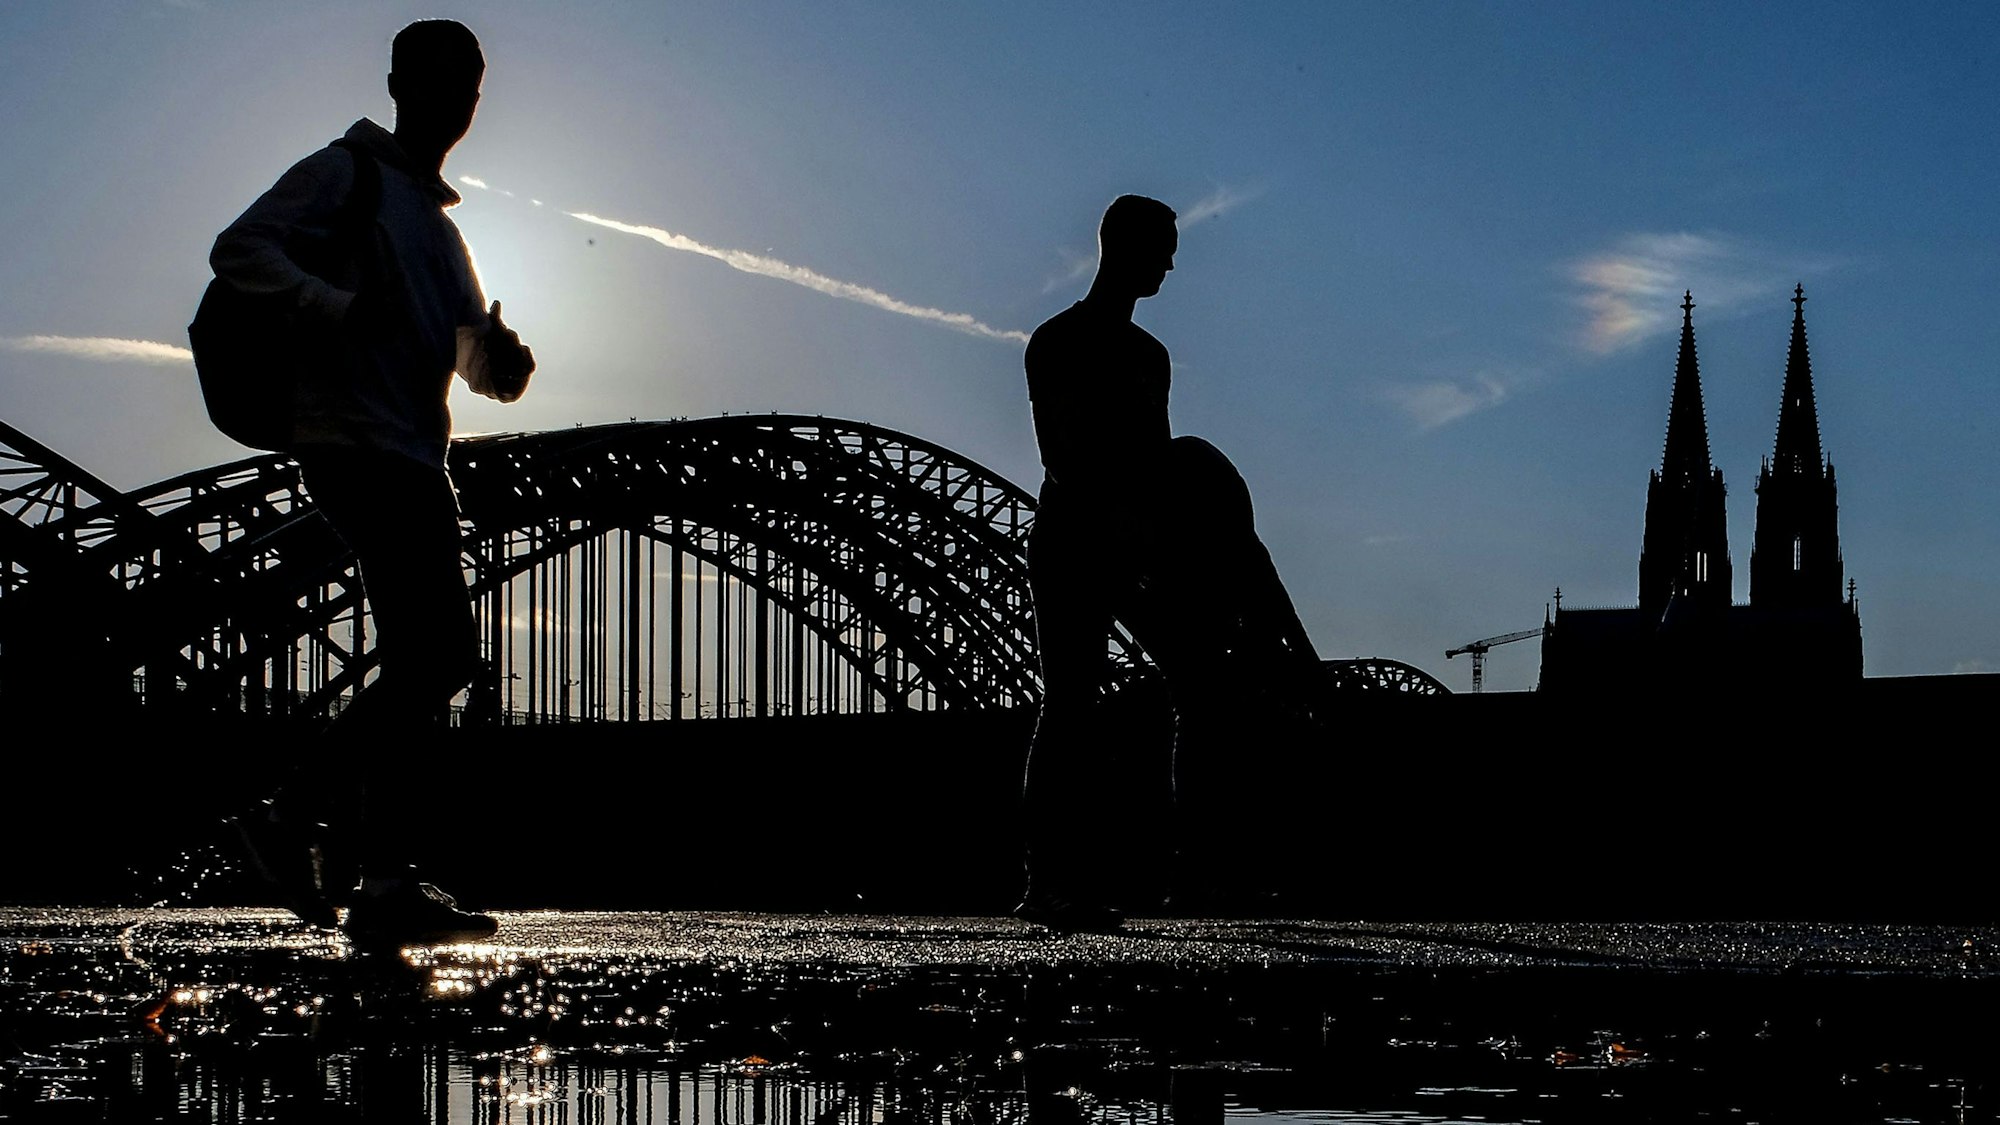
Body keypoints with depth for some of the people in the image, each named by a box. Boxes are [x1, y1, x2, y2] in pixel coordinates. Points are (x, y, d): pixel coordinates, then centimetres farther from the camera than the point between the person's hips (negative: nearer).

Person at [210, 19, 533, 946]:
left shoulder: (440, 227, 28)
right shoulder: (346, 173, 4)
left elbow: (474, 360, 27)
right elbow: (239, 248, -10)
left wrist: (499, 358, 2)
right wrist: (333, 304, -26)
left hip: (415, 457, 9)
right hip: (352, 442, -9)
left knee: (428, 658, 4)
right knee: (437, 651, -17)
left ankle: (290, 816, 13)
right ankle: (387, 884, -15)